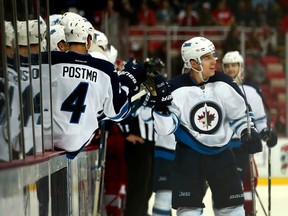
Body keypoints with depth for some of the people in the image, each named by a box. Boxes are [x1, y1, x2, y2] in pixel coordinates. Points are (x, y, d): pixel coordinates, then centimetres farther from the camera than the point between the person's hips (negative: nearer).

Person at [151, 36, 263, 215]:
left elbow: (239, 113, 7)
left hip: (220, 153, 3)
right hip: (189, 154, -2)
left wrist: (248, 133, -8)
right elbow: (165, 128, -12)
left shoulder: (224, 83, -7)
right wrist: (162, 105, -28)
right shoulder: (176, 89, -14)